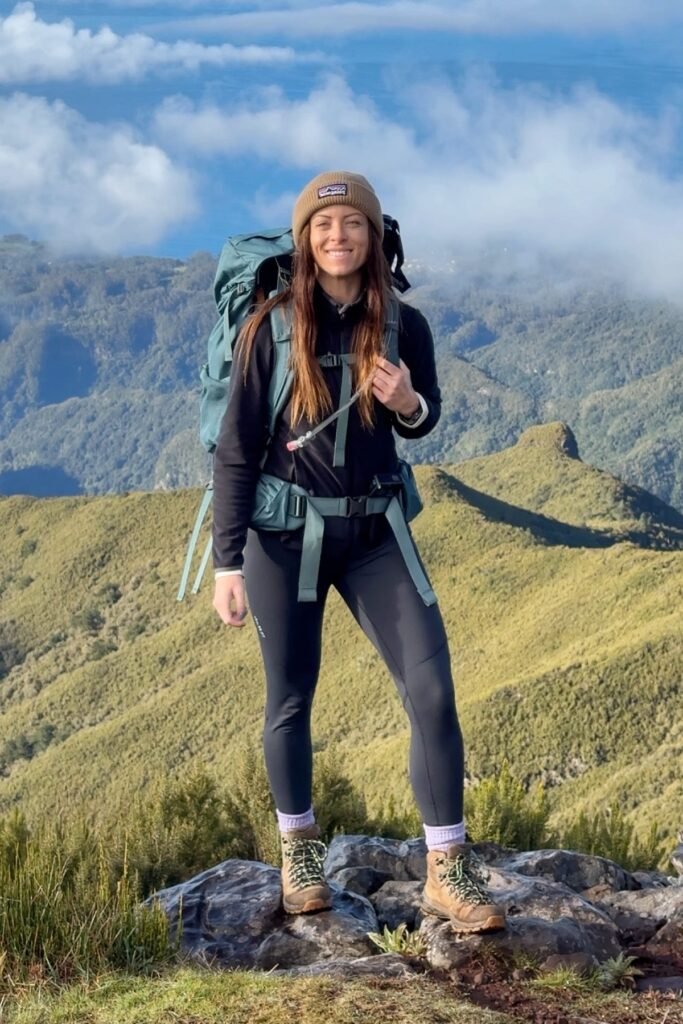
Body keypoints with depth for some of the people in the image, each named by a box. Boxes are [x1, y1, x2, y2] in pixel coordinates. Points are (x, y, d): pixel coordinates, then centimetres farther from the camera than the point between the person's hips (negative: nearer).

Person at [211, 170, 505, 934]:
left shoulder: (402, 324, -1)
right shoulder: (271, 326, -7)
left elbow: (425, 418, 15)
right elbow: (236, 450, -6)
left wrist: (409, 404, -11)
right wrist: (227, 565, -9)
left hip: (374, 534, 2)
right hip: (284, 535, -2)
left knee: (432, 690, -8)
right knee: (291, 699, 9)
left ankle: (447, 872, 1)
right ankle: (298, 853, 30)